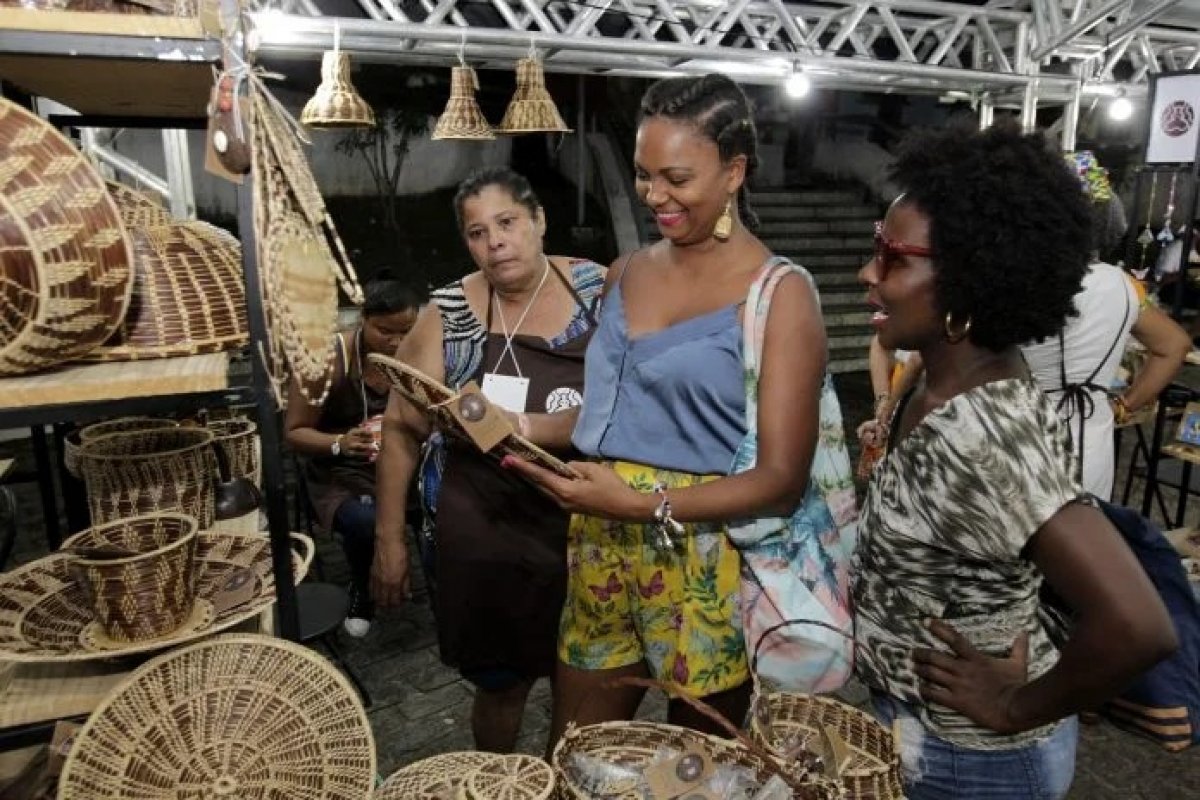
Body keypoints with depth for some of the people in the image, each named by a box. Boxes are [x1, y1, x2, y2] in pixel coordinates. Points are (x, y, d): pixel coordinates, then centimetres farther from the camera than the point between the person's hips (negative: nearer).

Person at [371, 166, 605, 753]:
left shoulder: (599, 290, -3)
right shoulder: (449, 311, -3)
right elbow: (402, 425, 0)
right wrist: (389, 536, -1)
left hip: (590, 521, 1)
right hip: (488, 530, 0)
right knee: (501, 682, 14)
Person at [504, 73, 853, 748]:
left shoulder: (781, 294, -10)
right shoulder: (626, 272, 8)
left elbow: (783, 480, -15)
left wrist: (647, 504, -26)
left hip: (707, 564, -5)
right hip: (601, 549, 6)